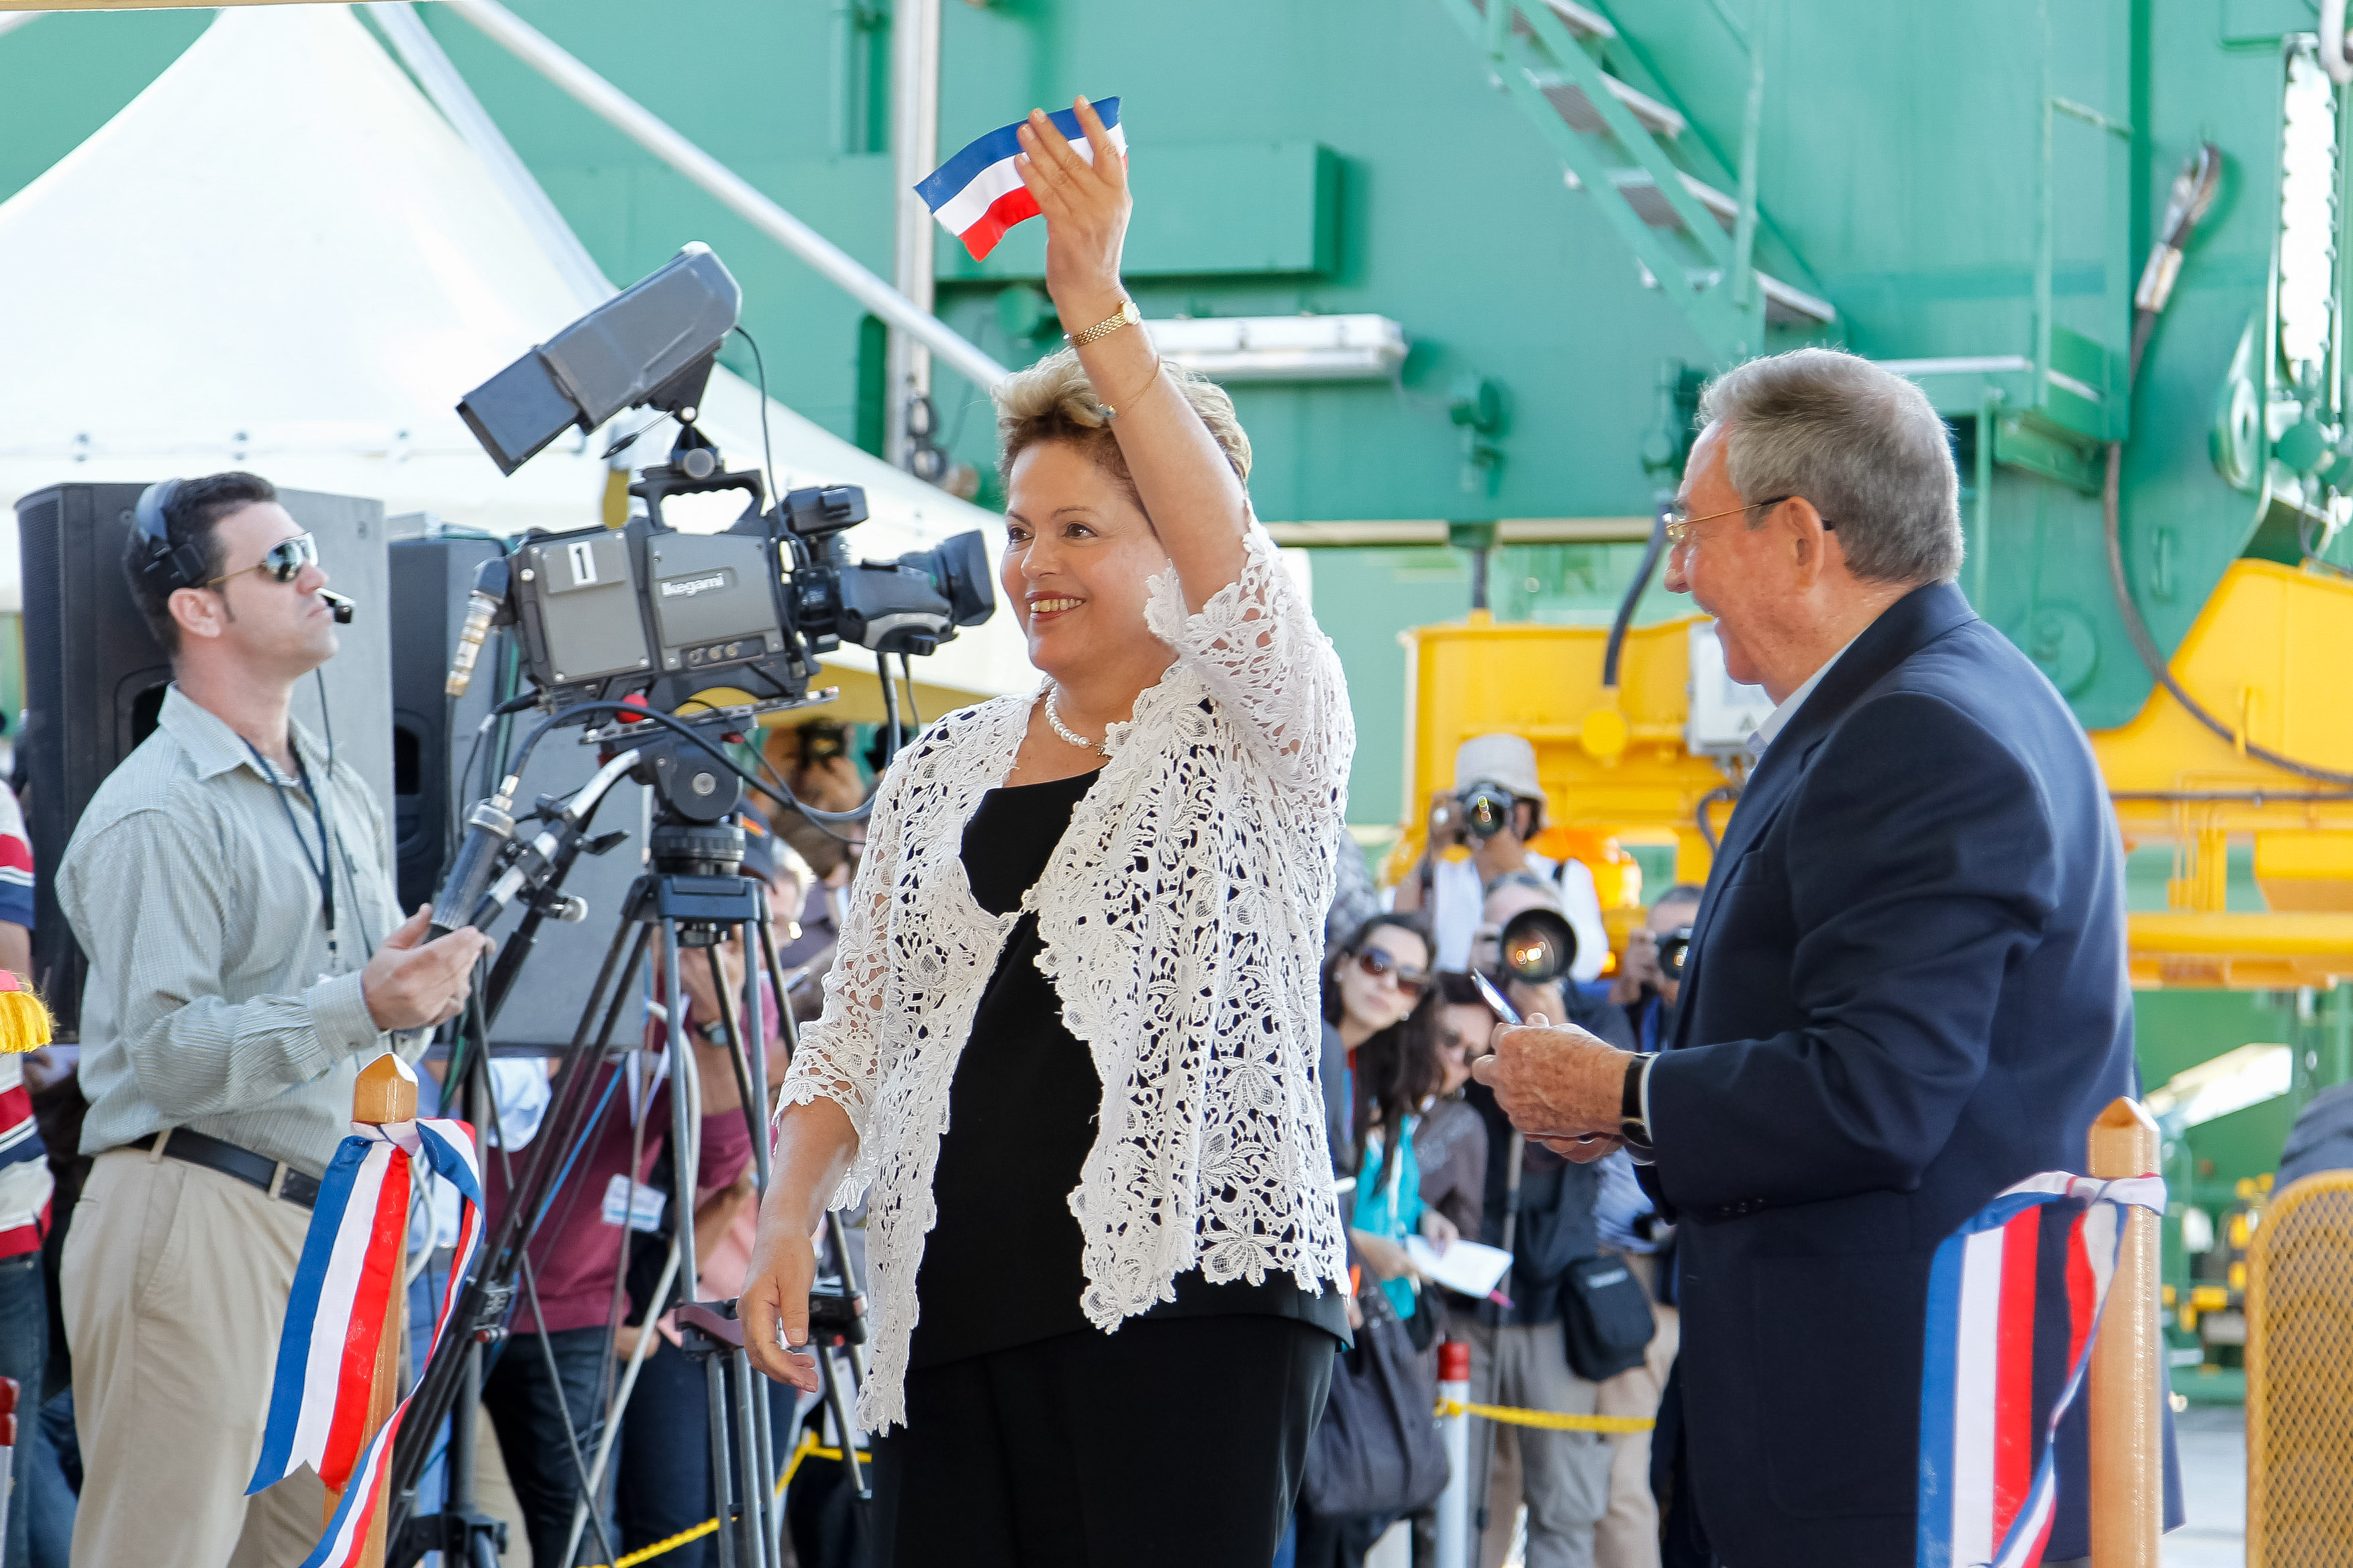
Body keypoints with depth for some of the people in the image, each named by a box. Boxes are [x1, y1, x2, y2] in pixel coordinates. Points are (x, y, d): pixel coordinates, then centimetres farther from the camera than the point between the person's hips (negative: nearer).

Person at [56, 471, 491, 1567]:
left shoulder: (346, 800, 19)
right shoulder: (153, 815, -9)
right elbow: (167, 1049, -17)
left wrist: (423, 996, 4)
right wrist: (359, 1004, -27)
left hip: (325, 1226, 8)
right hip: (191, 1219, -8)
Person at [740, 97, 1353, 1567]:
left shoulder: (1259, 730, 3)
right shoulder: (940, 770, 19)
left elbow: (1227, 572, -19)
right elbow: (858, 1028, 20)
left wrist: (1098, 306, -25)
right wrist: (789, 1213, 2)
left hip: (1190, 1296, -5)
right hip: (953, 1309, 5)